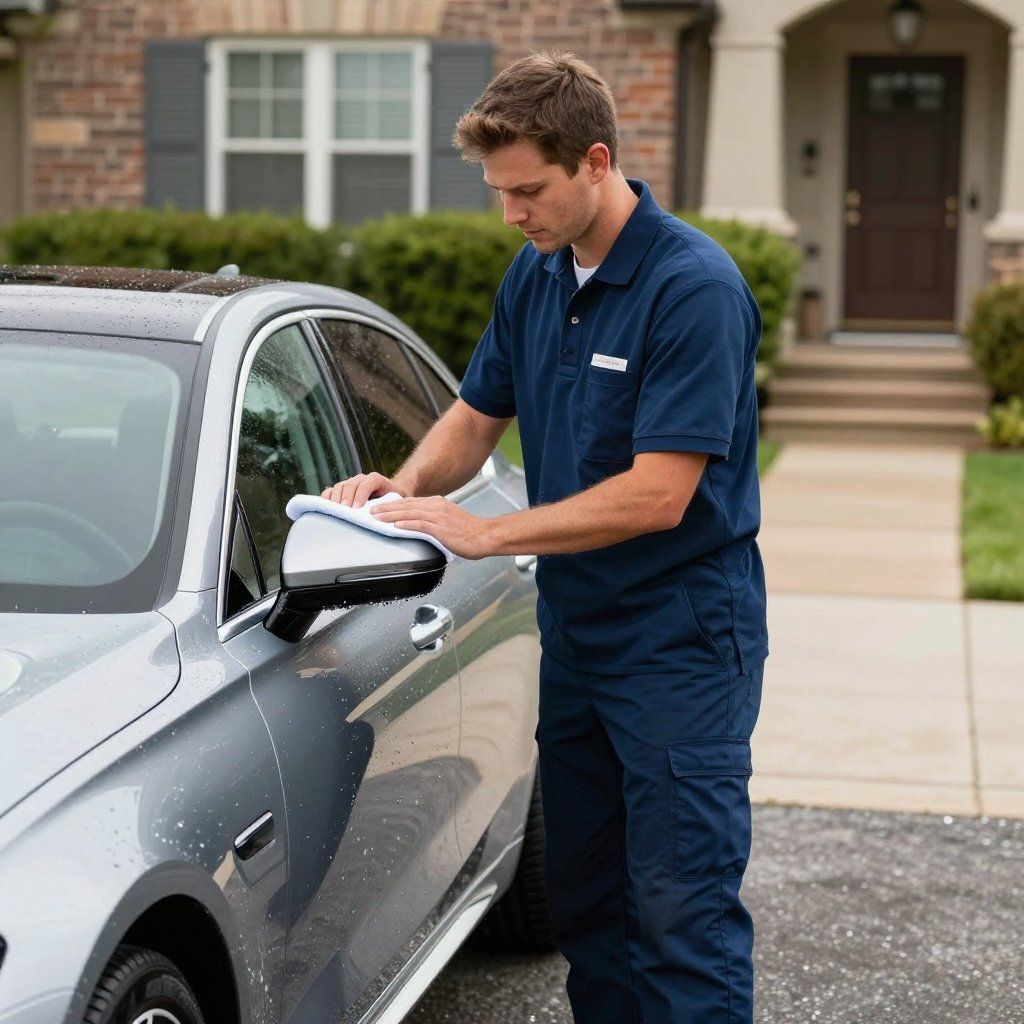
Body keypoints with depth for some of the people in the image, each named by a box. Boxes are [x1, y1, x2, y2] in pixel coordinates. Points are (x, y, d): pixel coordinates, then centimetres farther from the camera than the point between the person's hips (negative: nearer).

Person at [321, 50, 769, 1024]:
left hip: (681, 641, -8)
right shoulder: (533, 276, 6)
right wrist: (406, 485, -5)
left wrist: (485, 533, -21)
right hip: (574, 631, 8)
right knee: (582, 892, 15)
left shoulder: (695, 287, -19)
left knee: (681, 909, -6)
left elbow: (659, 495, -24)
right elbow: (476, 415, 16)